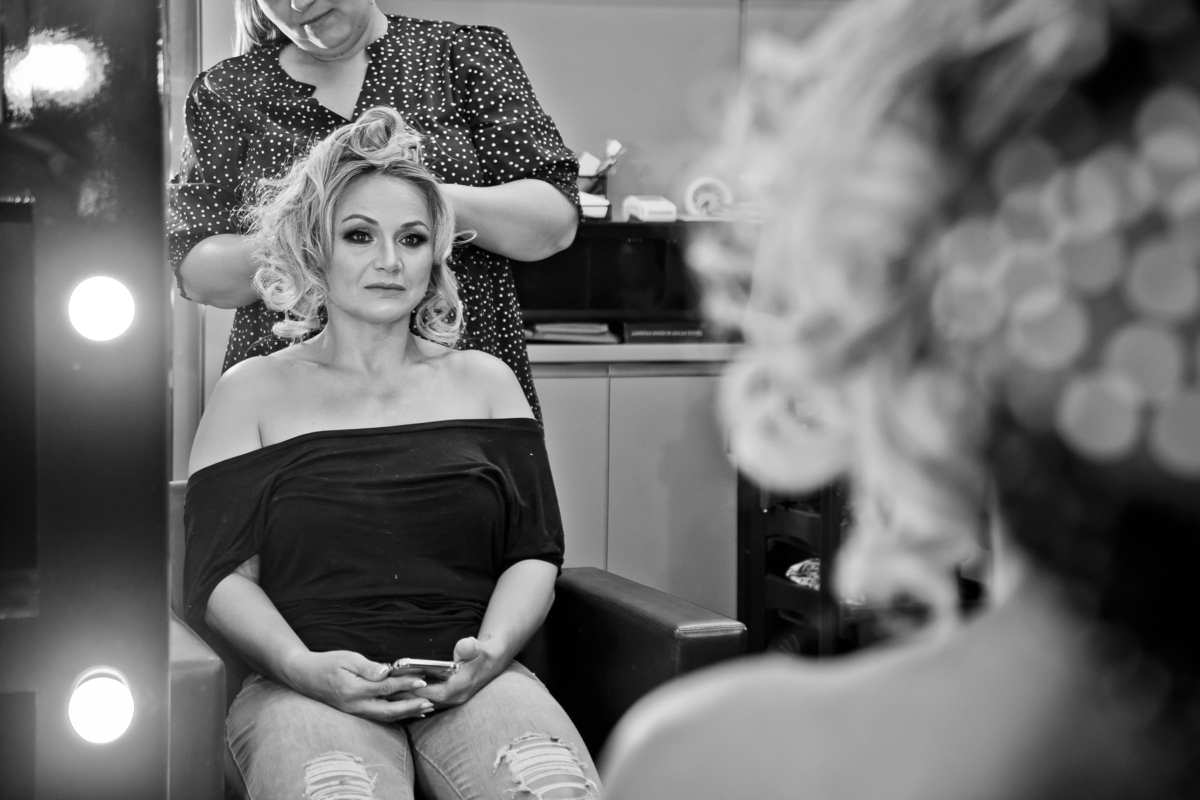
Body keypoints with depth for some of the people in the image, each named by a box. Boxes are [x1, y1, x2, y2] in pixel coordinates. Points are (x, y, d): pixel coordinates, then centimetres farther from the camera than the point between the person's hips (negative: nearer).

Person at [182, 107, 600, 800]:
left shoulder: (485, 382, 19)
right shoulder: (254, 393, 13)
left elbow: (536, 553, 13)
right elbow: (220, 575, 5)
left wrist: (492, 649, -7)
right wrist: (307, 667, -13)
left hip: (472, 682, 2)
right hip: (310, 685, -2)